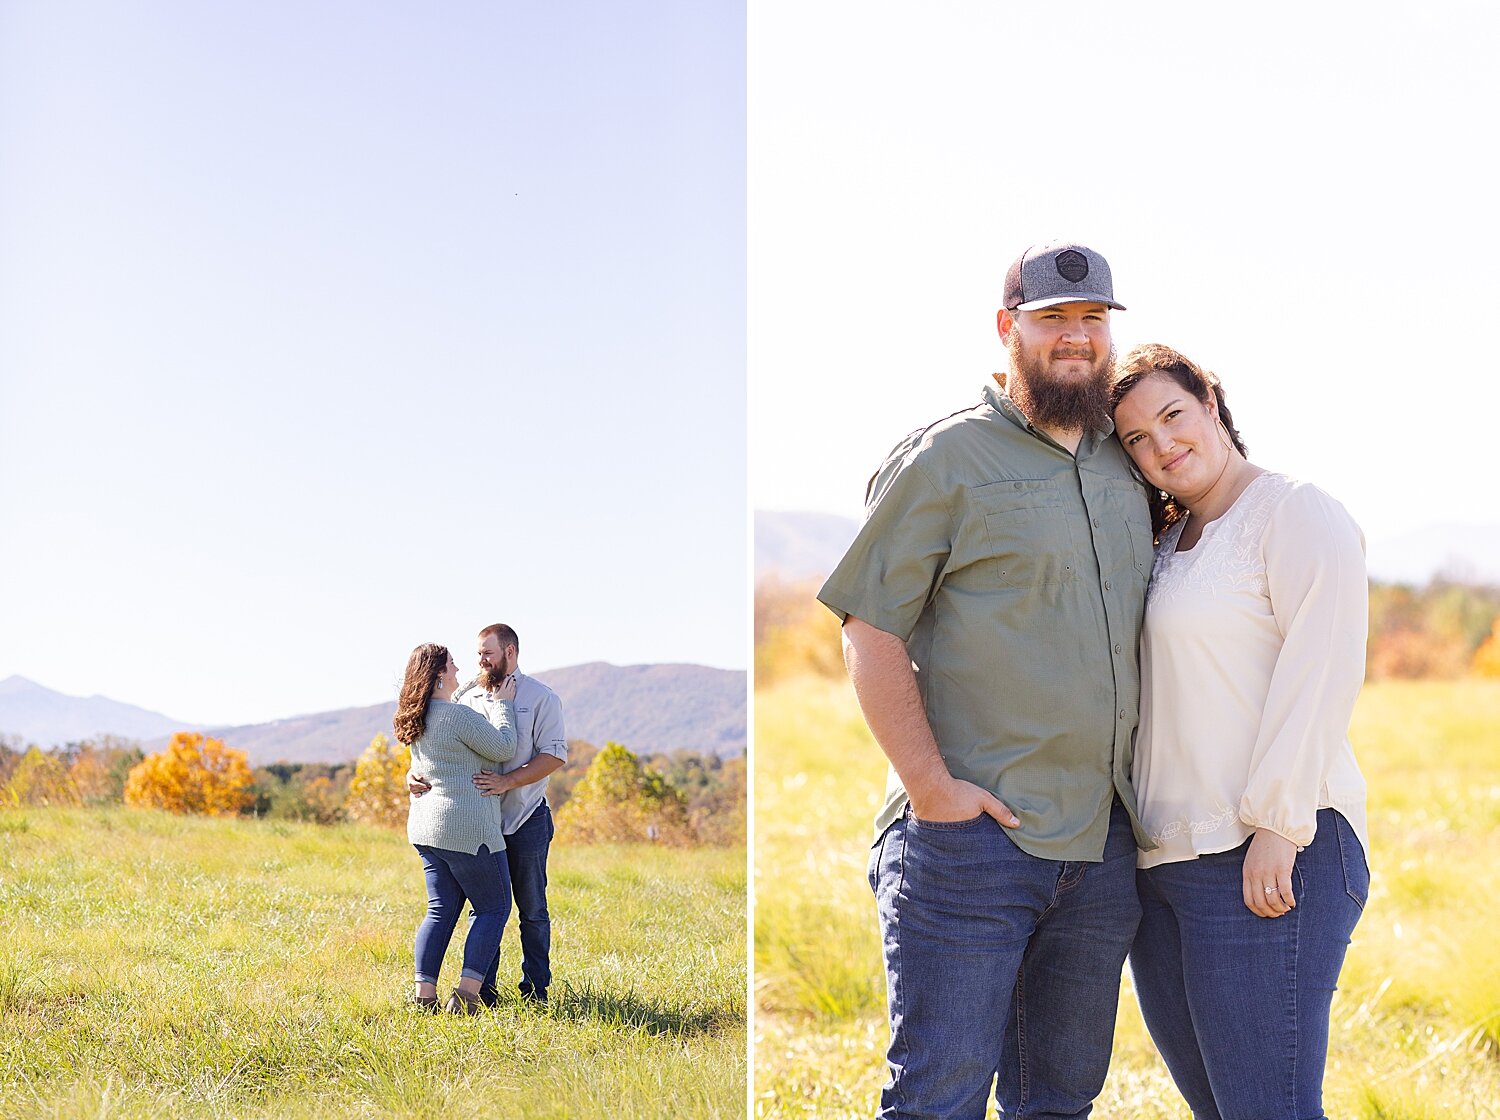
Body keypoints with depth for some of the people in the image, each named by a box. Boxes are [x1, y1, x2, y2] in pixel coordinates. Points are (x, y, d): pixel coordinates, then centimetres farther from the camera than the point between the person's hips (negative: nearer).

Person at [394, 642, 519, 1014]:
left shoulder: (417, 719, 10)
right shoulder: (459, 716, -18)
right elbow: (504, 749, -10)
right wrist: (503, 704, 3)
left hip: (425, 827, 8)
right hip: (466, 830, -8)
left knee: (441, 910, 12)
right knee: (493, 907, 3)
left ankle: (424, 993, 5)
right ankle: (466, 994, -4)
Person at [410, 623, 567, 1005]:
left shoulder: (541, 698, -2)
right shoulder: (467, 698, 9)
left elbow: (554, 755, -12)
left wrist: (507, 781, -23)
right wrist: (416, 773, -10)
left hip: (526, 820, -3)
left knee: (532, 909, 5)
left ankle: (536, 988, 13)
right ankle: (483, 989, 14)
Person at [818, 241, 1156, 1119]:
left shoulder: (1128, 465, 15)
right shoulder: (948, 458, -4)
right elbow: (871, 628, -7)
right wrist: (930, 785, -15)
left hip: (1105, 841, 6)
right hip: (973, 835, -6)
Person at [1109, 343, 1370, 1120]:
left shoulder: (1297, 514, -5)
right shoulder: (1166, 542, 20)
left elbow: (1322, 669, -14)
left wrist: (1278, 825, -19)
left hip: (1266, 859, -8)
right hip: (1159, 862, 9)